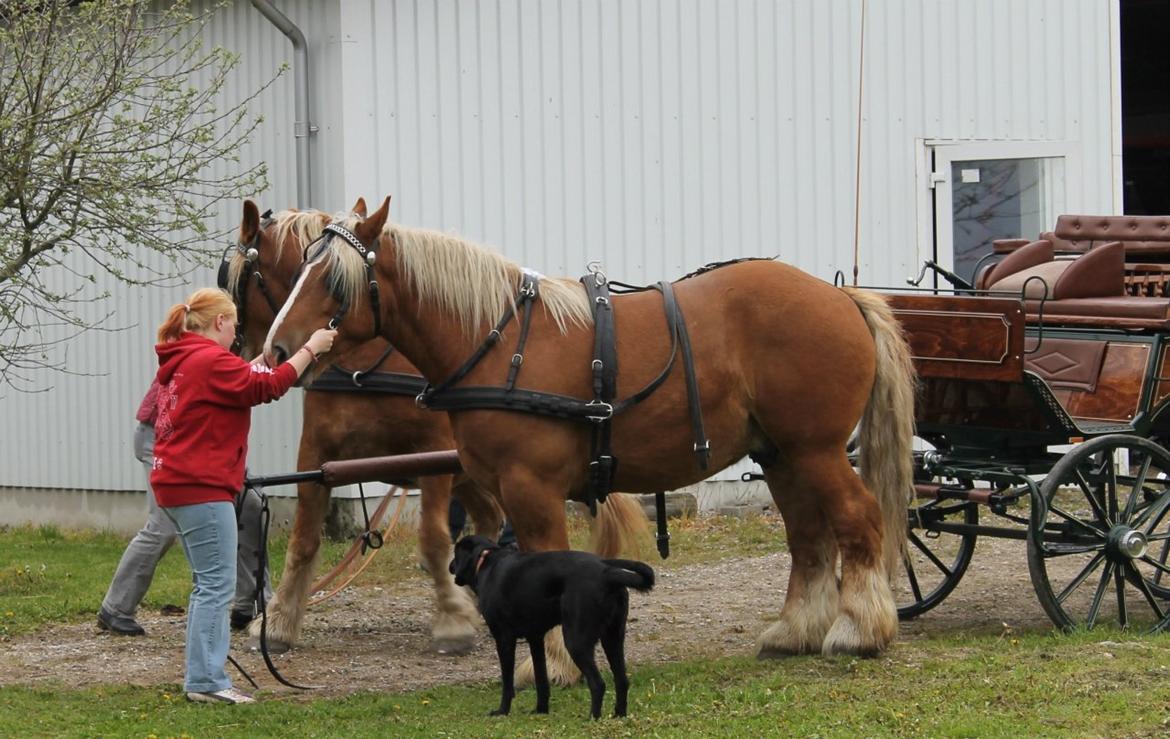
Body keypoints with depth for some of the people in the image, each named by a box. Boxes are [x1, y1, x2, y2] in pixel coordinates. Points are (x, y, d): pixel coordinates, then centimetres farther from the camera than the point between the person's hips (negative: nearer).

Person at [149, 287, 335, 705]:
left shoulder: (179, 364, 18)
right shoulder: (211, 361, -13)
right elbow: (267, 387, -15)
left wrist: (255, 367, 19)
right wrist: (310, 348, -8)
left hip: (178, 484, 11)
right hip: (201, 487, -11)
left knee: (209, 584, 14)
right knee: (217, 585, -9)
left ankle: (204, 678, 15)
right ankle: (206, 682, -11)